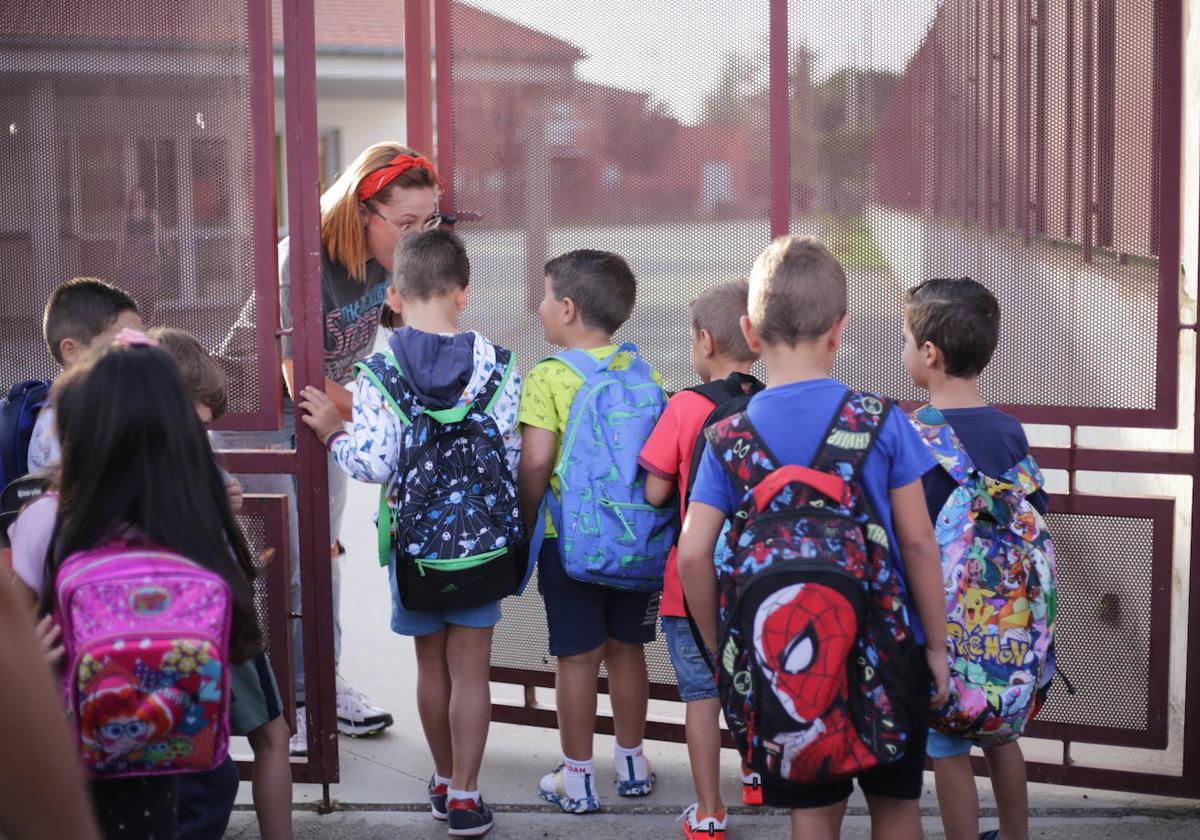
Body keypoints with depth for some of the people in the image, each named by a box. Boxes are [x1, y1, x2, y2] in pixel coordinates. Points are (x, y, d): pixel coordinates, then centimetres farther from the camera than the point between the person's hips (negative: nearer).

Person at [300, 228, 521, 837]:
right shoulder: (496, 365, -8)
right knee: (470, 671, 8)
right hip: (481, 537, 0)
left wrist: (333, 432, -1)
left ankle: (445, 780, 32)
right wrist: (512, 526, 12)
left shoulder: (378, 371, -11)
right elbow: (517, 461, -6)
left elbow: (376, 464, -18)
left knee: (431, 666, 16)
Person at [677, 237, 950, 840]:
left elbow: (693, 555, -11)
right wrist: (936, 644, 3)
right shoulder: (881, 420, -9)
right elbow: (917, 542, -7)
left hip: (790, 659, 1)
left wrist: (721, 649, 3)